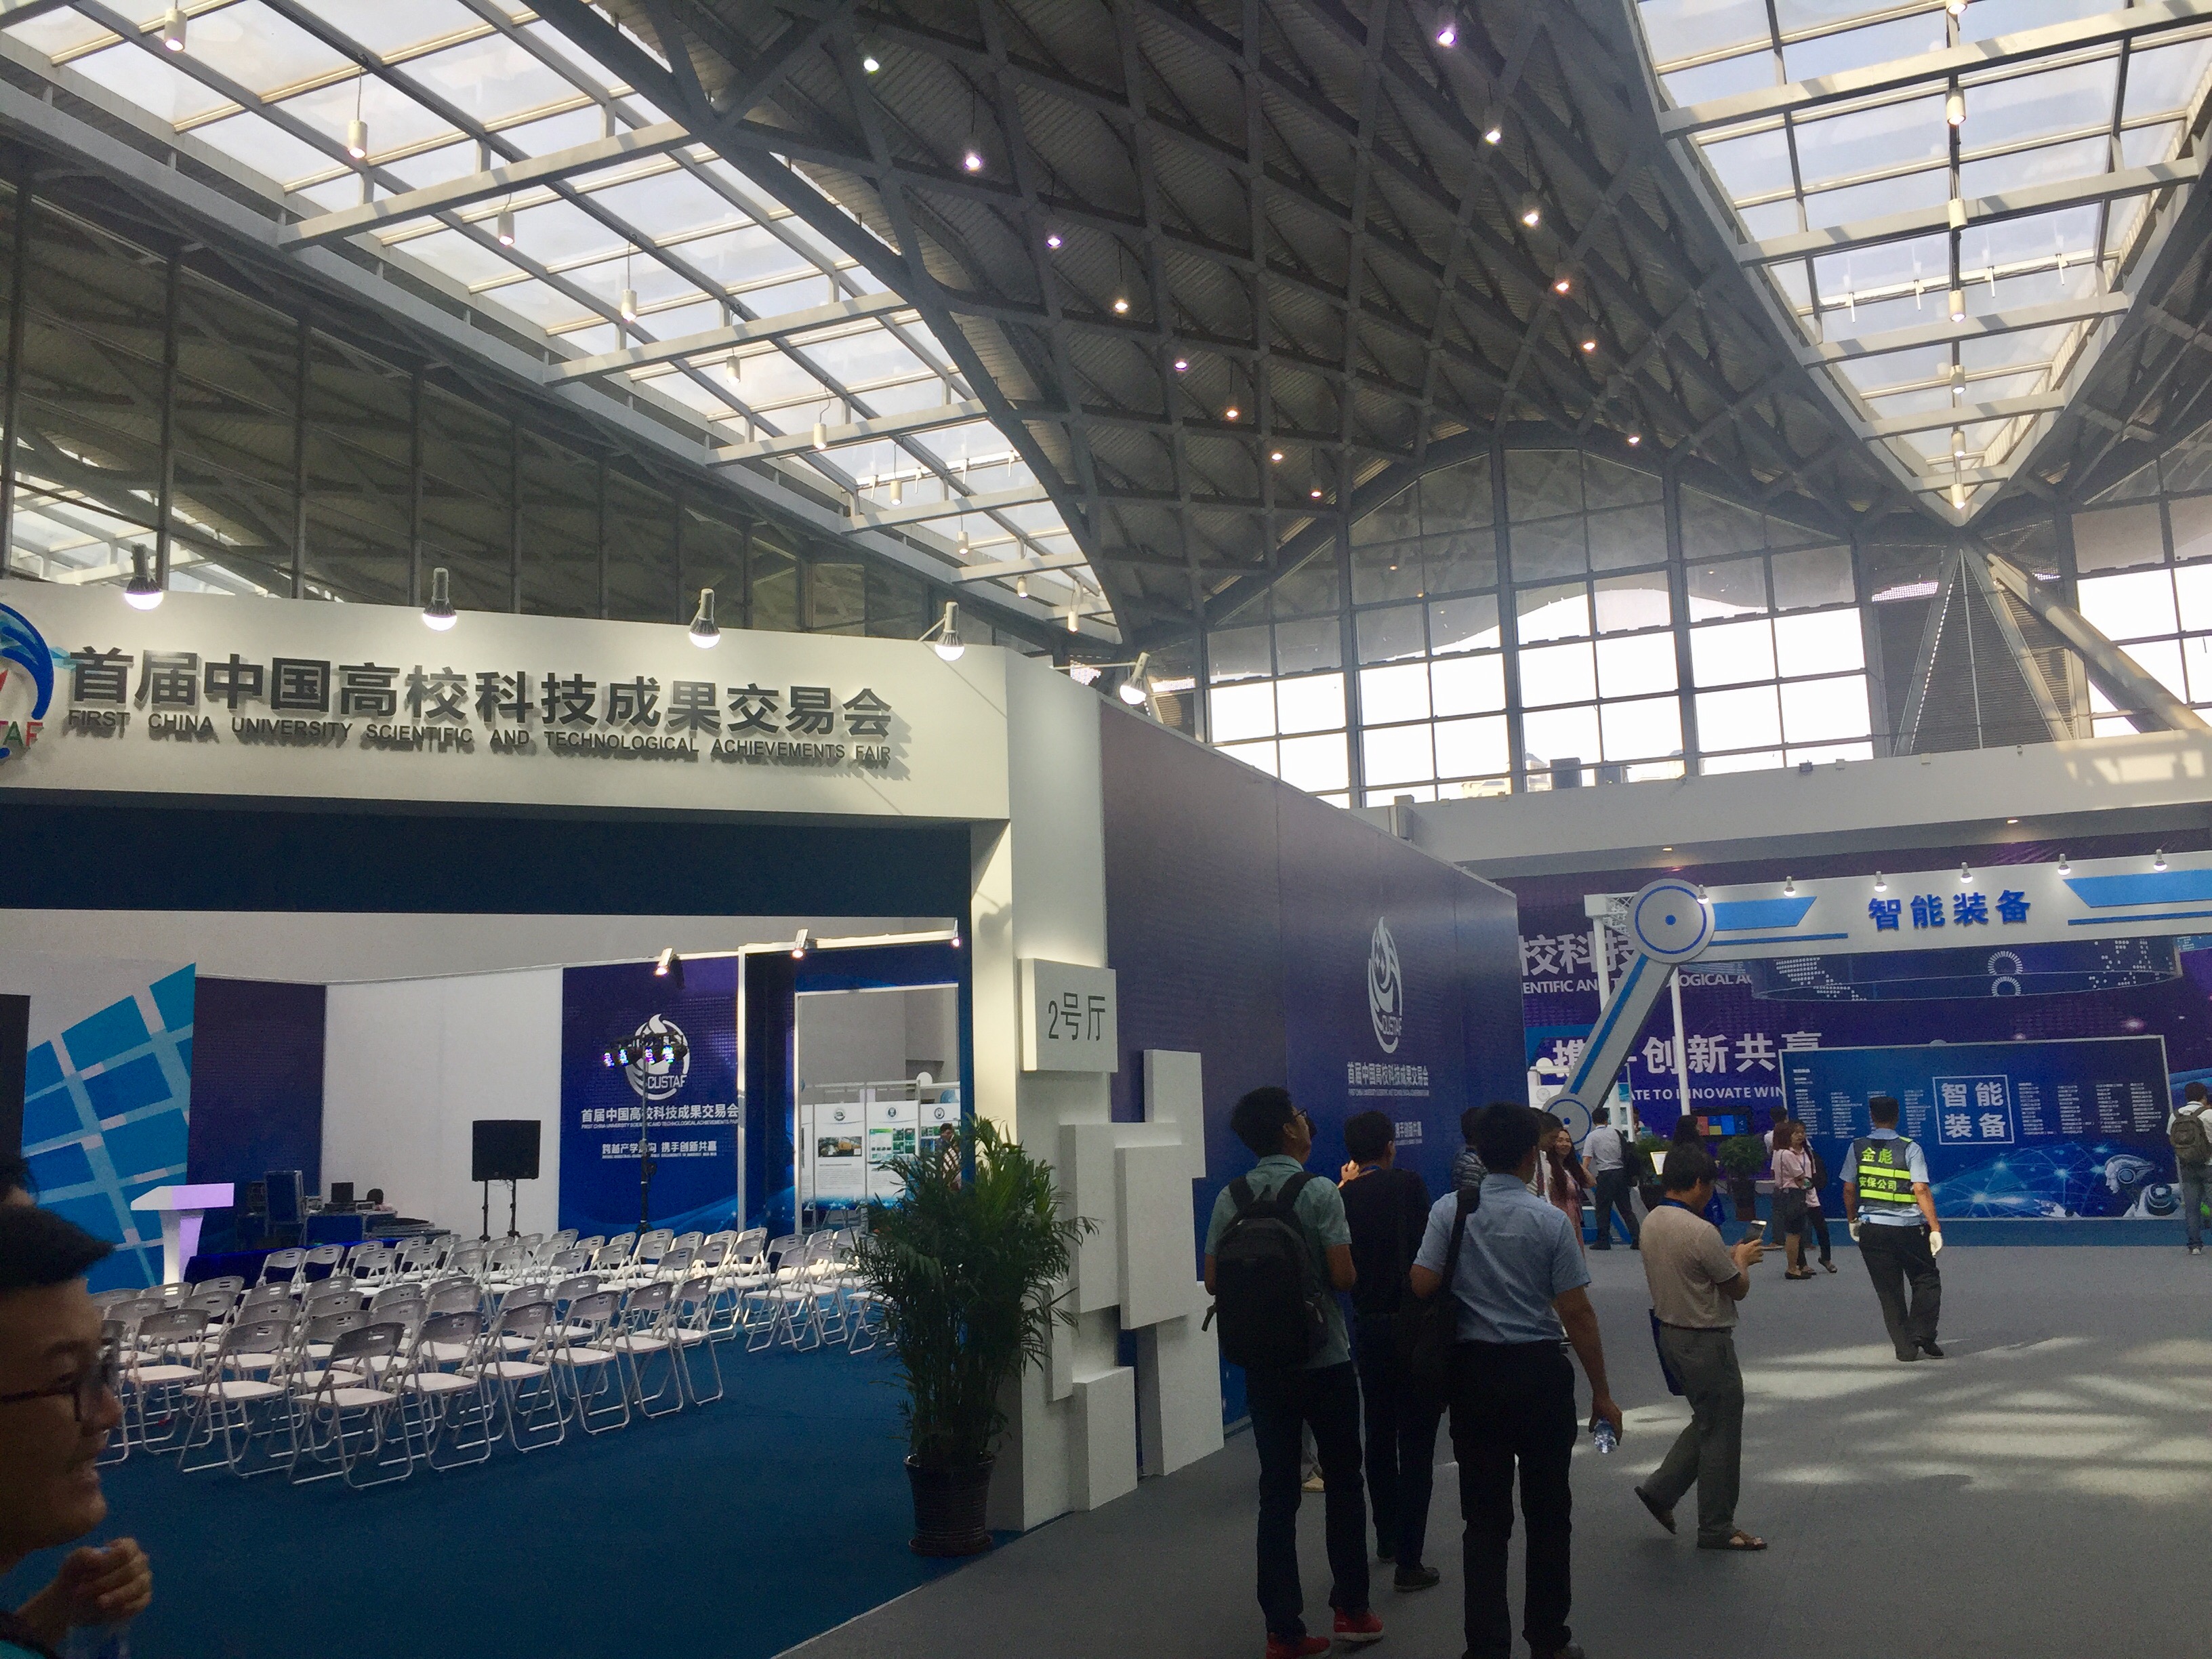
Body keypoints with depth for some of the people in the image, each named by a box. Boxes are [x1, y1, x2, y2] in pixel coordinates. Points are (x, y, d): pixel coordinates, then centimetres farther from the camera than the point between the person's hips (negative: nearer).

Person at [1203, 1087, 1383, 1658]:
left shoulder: (1230, 1198, -1)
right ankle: (1351, 1610, 22)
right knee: (1343, 1483, 14)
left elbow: (1213, 1281, 1)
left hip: (1263, 1365, 3)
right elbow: (1344, 1275, -17)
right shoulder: (1319, 1192, -14)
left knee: (1278, 1493, 7)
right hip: (1325, 1362, -3)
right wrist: (1314, 1276, 5)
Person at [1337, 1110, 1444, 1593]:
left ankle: (1387, 1539, 34)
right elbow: (1424, 1256, -15)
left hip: (1367, 1327, 5)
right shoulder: (1407, 1184, -11)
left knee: (1379, 1437, 20)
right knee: (1416, 1443, 1)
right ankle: (1408, 1562, 1)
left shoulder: (1340, 1197, 0)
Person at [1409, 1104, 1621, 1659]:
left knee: (1485, 1517, 9)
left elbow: (1421, 1285, -11)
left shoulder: (1448, 1210, -6)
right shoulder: (1549, 1220, -9)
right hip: (1539, 1370, -1)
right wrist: (1601, 1393, 1)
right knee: (1548, 1512, 14)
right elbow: (1577, 1313, -8)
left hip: (1473, 1370, 1)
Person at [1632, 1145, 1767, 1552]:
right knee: (1720, 1433, 5)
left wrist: (1731, 1256, 14)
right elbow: (1738, 1289, -13)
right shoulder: (1701, 1232, -24)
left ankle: (1661, 1488, 21)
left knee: (1707, 1422, 22)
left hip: (1671, 1333, 9)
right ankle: (1716, 1528, 15)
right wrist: (1742, 1259, 6)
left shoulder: (1651, 1223, 3)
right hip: (1706, 1342, -9)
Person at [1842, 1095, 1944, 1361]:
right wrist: (1935, 1228, -11)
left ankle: (1905, 1347, 9)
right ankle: (1922, 1334, 0)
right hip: (1909, 1228, -2)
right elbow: (1921, 1191, -13)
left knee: (1889, 1290, 9)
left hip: (1872, 1229, 2)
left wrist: (1852, 1221, 17)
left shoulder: (1858, 1148, 0)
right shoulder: (1910, 1149, -7)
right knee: (1927, 1280, 14)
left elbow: (1849, 1190, 3)